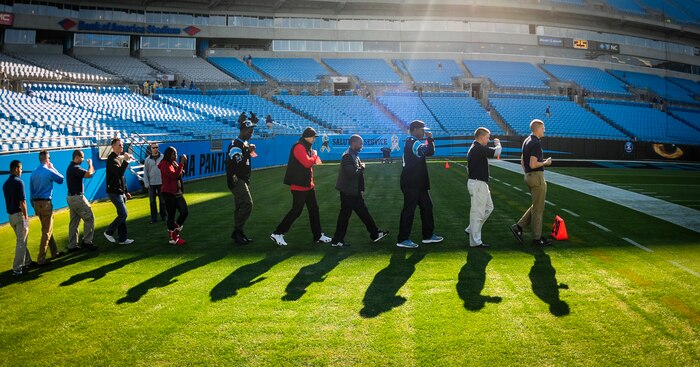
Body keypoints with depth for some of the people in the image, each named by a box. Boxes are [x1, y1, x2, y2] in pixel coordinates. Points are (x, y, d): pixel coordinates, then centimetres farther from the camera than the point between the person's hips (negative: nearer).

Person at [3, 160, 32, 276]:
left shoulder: (6, 184, 10)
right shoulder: (19, 182, -15)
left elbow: (9, 200, 15)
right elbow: (22, 202, -19)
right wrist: (26, 216, -12)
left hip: (10, 215, 8)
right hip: (19, 214, -8)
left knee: (21, 240, 19)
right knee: (21, 242, -3)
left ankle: (27, 262, 28)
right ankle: (17, 269, -4)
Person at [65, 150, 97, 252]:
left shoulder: (71, 167, 15)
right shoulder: (75, 168, -17)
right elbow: (88, 174, -27)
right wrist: (90, 164, -11)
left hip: (71, 197, 10)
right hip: (77, 197, -10)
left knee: (74, 222, 12)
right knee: (89, 218, -3)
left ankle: (72, 245, 14)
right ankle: (87, 242, -2)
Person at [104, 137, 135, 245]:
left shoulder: (120, 158, 16)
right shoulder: (111, 159, -13)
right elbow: (119, 173, -29)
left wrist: (126, 191, 21)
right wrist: (125, 161, -28)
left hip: (120, 192, 9)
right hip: (114, 192, -9)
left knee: (122, 215, 9)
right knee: (123, 214, -11)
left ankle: (122, 238, 13)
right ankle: (109, 232, 3)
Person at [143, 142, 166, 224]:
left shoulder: (163, 157, -1)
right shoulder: (147, 159, 4)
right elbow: (145, 172, 6)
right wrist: (146, 183, 0)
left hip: (161, 183, -1)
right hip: (151, 184, 1)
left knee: (162, 200, 8)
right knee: (152, 201, 4)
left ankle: (163, 216, 19)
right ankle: (154, 218, 10)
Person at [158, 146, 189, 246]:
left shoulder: (174, 163, 12)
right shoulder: (165, 164, -12)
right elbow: (174, 175, -27)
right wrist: (181, 163, -26)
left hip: (178, 193, 8)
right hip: (169, 194, -8)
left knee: (185, 212, 4)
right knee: (171, 215, 1)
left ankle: (175, 232, 22)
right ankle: (172, 238, 13)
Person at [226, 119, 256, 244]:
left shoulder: (246, 144, 16)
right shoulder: (235, 145, -16)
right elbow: (239, 163, -26)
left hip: (243, 180, 10)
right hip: (236, 180, -10)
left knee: (240, 206, 13)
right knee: (247, 203, -18)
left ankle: (238, 233, 20)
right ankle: (237, 231, -12)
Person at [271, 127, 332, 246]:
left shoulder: (307, 148, 15)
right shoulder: (299, 147, -17)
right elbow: (306, 163, -26)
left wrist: (315, 158, 0)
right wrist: (314, 156, -9)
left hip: (308, 185, 10)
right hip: (299, 186, -10)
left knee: (314, 210, 14)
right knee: (296, 211, -7)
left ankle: (318, 236, 22)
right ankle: (277, 233, 0)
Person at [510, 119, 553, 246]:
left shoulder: (526, 141, 12)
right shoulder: (536, 144, -18)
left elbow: (522, 161, 18)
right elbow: (533, 164, -25)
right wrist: (546, 162, -9)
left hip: (529, 176, 10)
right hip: (537, 177, -9)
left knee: (536, 206, 18)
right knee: (538, 208, 0)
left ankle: (519, 226, 11)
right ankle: (537, 238, 8)